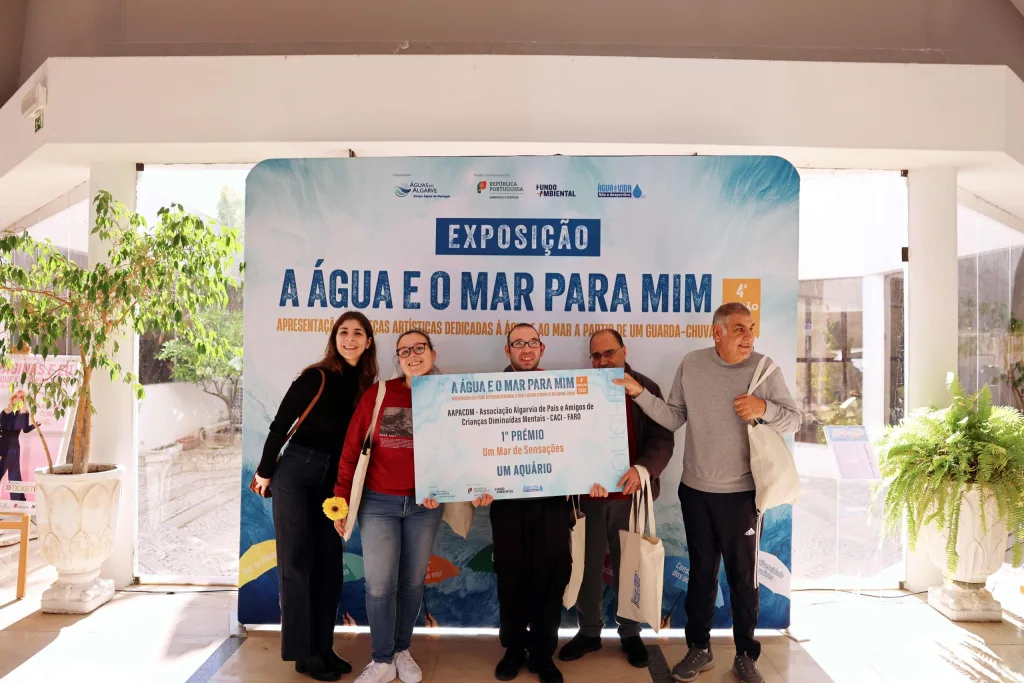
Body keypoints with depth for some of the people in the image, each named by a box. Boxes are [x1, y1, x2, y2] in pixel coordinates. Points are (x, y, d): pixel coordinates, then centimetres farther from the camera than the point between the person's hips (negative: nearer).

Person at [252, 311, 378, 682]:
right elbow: (280, 424, -8)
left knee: (329, 564, 9)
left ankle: (323, 647, 23)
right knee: (297, 562, 1)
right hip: (295, 473, -5)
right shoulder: (316, 376, -11)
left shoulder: (368, 386, 3)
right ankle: (303, 652, 13)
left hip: (333, 480, 5)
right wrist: (265, 472, -4)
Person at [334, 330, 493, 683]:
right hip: (378, 503, -1)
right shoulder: (377, 395, -4)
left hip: (425, 505, 1)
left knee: (412, 581, 12)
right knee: (379, 585, 0)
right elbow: (352, 450, -1)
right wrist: (341, 498, -2)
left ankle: (402, 650, 33)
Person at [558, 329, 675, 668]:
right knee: (588, 565, 10)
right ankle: (589, 631, 27)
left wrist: (642, 469, -24)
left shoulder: (646, 388, 1)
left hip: (630, 494, -1)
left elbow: (662, 438, -7)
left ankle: (630, 633, 28)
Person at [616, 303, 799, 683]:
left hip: (741, 492, -2)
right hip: (696, 489, 2)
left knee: (743, 575, 11)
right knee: (701, 571, 16)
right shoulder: (691, 365, -2)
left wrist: (764, 408, -25)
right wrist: (640, 394, -9)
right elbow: (674, 419, 1)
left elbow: (793, 421, -6)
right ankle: (699, 648, 32)